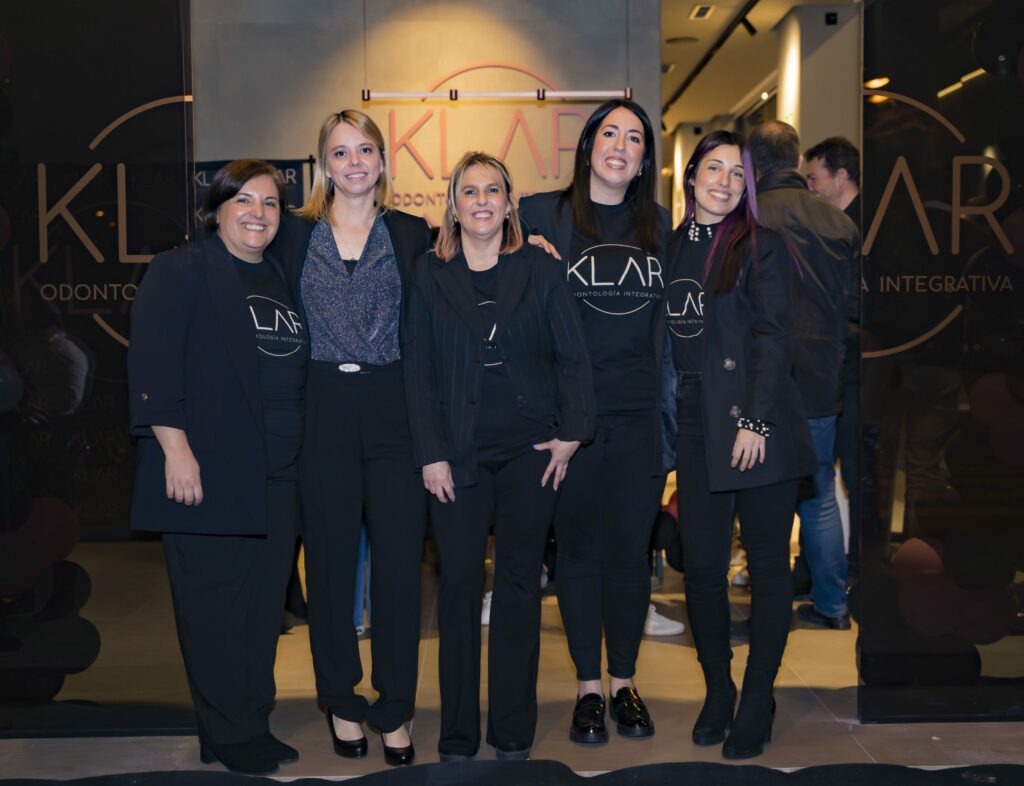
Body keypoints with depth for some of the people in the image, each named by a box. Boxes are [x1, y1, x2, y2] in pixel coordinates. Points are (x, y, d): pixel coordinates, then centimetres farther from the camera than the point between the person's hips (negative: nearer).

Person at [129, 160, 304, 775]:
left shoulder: (285, 280, 18)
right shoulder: (180, 272, -1)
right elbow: (152, 367, -10)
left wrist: (300, 458, 13)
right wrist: (176, 450, -17)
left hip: (278, 479, 6)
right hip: (207, 474, -6)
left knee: (265, 606, 10)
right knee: (214, 604, 0)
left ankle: (254, 726, 23)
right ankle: (229, 736, 14)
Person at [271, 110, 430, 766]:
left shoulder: (413, 234, 7)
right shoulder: (296, 234, 8)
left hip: (395, 413, 0)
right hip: (323, 413, 1)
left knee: (400, 564, 1)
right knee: (331, 564, 8)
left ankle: (396, 712, 15)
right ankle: (342, 703, 24)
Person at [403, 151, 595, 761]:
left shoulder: (539, 269, 5)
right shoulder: (431, 275, 5)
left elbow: (572, 356, 3)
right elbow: (419, 368, 2)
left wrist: (571, 433, -6)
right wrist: (431, 454, -5)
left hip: (530, 450, 0)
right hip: (459, 453, 0)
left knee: (520, 583, 6)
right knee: (459, 584, 2)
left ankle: (514, 733, 17)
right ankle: (458, 734, 14)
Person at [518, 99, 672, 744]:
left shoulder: (659, 224, 11)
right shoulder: (542, 214, 1)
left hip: (640, 413, 2)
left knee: (631, 550, 8)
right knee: (580, 547, 7)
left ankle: (625, 682, 24)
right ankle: (588, 686, 21)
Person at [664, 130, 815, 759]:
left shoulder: (762, 248, 1)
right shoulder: (672, 248, 13)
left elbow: (777, 339, -7)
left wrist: (756, 420, -15)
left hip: (760, 426, -4)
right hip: (696, 426, 4)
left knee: (768, 565, 3)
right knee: (701, 564, 3)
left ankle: (758, 702, 14)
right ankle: (717, 690, 21)